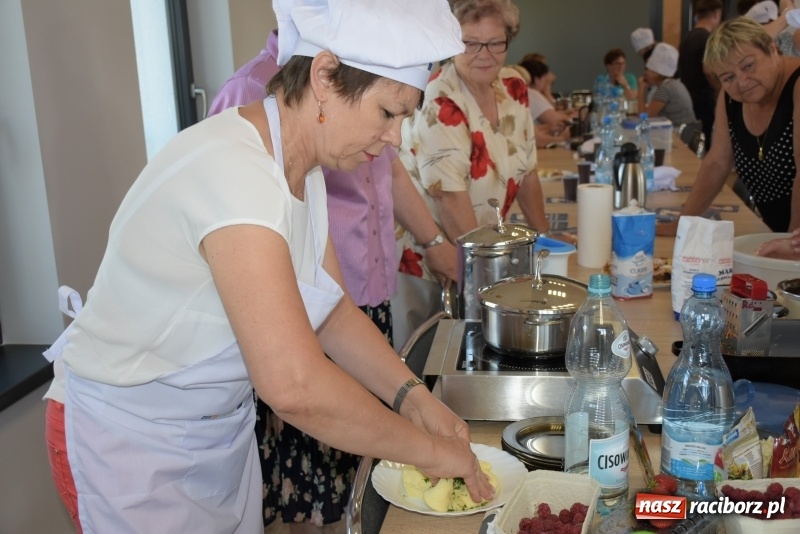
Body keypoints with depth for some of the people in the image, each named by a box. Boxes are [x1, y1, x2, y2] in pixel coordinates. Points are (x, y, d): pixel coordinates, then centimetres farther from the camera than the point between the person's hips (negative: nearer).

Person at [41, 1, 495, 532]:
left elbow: (334, 315, 3)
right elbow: (293, 384, -37)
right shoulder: (230, 169, -31)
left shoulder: (302, 170, -2)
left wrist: (413, 397, -10)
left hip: (225, 426, 8)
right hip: (132, 444, -7)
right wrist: (428, 449, -24)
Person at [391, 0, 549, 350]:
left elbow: (525, 171, 8)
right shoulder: (439, 102, -22)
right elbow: (451, 197, -27)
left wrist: (545, 237, 7)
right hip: (423, 254, -6)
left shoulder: (514, 90, -1)